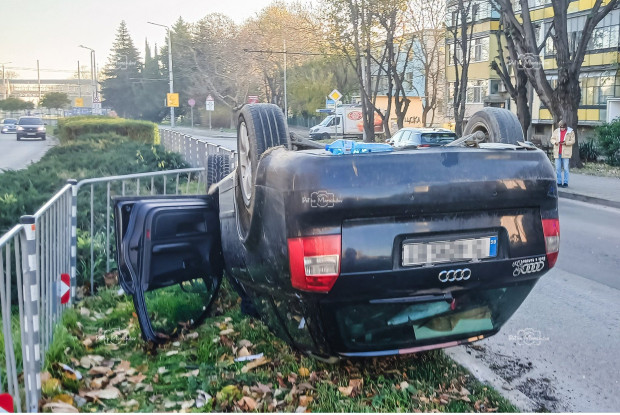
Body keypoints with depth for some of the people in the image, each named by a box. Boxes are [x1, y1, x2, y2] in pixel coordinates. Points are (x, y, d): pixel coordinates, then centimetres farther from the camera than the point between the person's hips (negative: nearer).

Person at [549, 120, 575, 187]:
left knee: (565, 168, -3)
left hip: (566, 152, -3)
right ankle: (559, 182, 10)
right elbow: (552, 139, 12)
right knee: (557, 168, 3)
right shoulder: (556, 131, 9)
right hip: (557, 152, 3)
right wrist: (555, 142, -10)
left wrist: (565, 143, -18)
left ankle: (565, 182, 2)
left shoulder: (570, 132, 0)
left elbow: (572, 141, -2)